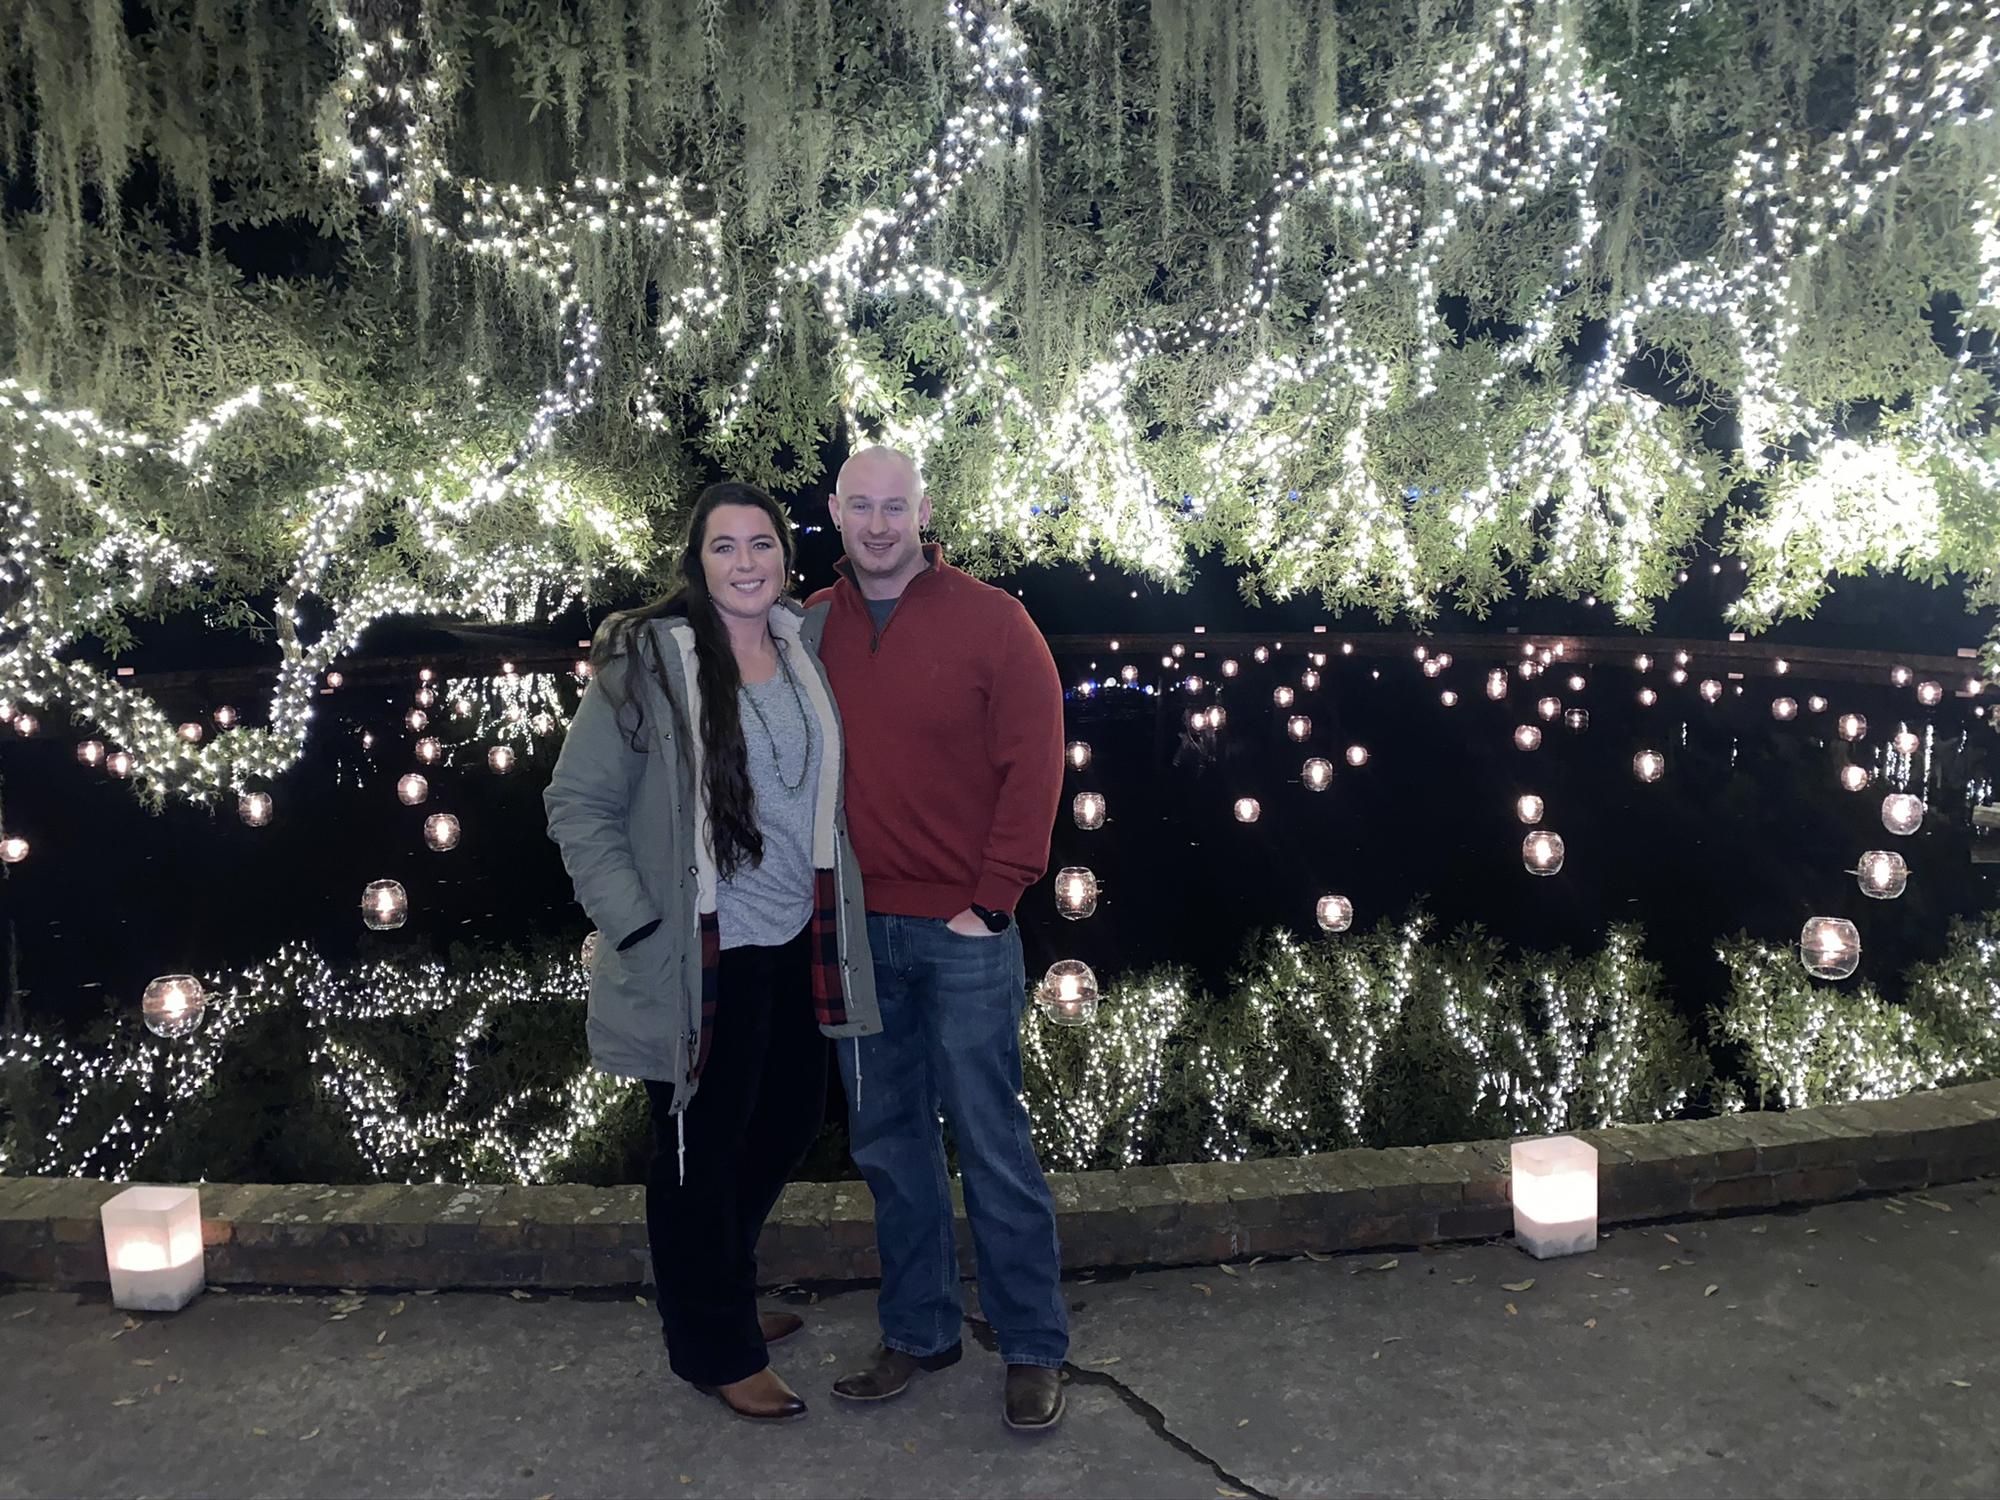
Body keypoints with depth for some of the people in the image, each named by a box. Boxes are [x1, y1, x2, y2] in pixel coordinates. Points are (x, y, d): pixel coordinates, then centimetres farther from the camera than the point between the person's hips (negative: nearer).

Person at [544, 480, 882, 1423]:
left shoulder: (804, 645, 4)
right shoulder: (648, 660, -13)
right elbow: (577, 807, -10)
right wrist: (638, 928, -15)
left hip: (797, 945, 7)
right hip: (704, 957, -7)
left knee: (790, 1118, 21)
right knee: (701, 1147, 9)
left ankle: (725, 1290, 48)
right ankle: (713, 1346, 32)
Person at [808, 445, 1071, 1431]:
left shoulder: (990, 621, -3)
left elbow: (1033, 768, -6)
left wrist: (989, 901, -10)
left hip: (963, 931, -4)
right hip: (851, 932, 4)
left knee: (991, 1143, 2)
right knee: (888, 1144, 13)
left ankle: (1033, 1350, 17)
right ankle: (917, 1332, 28)